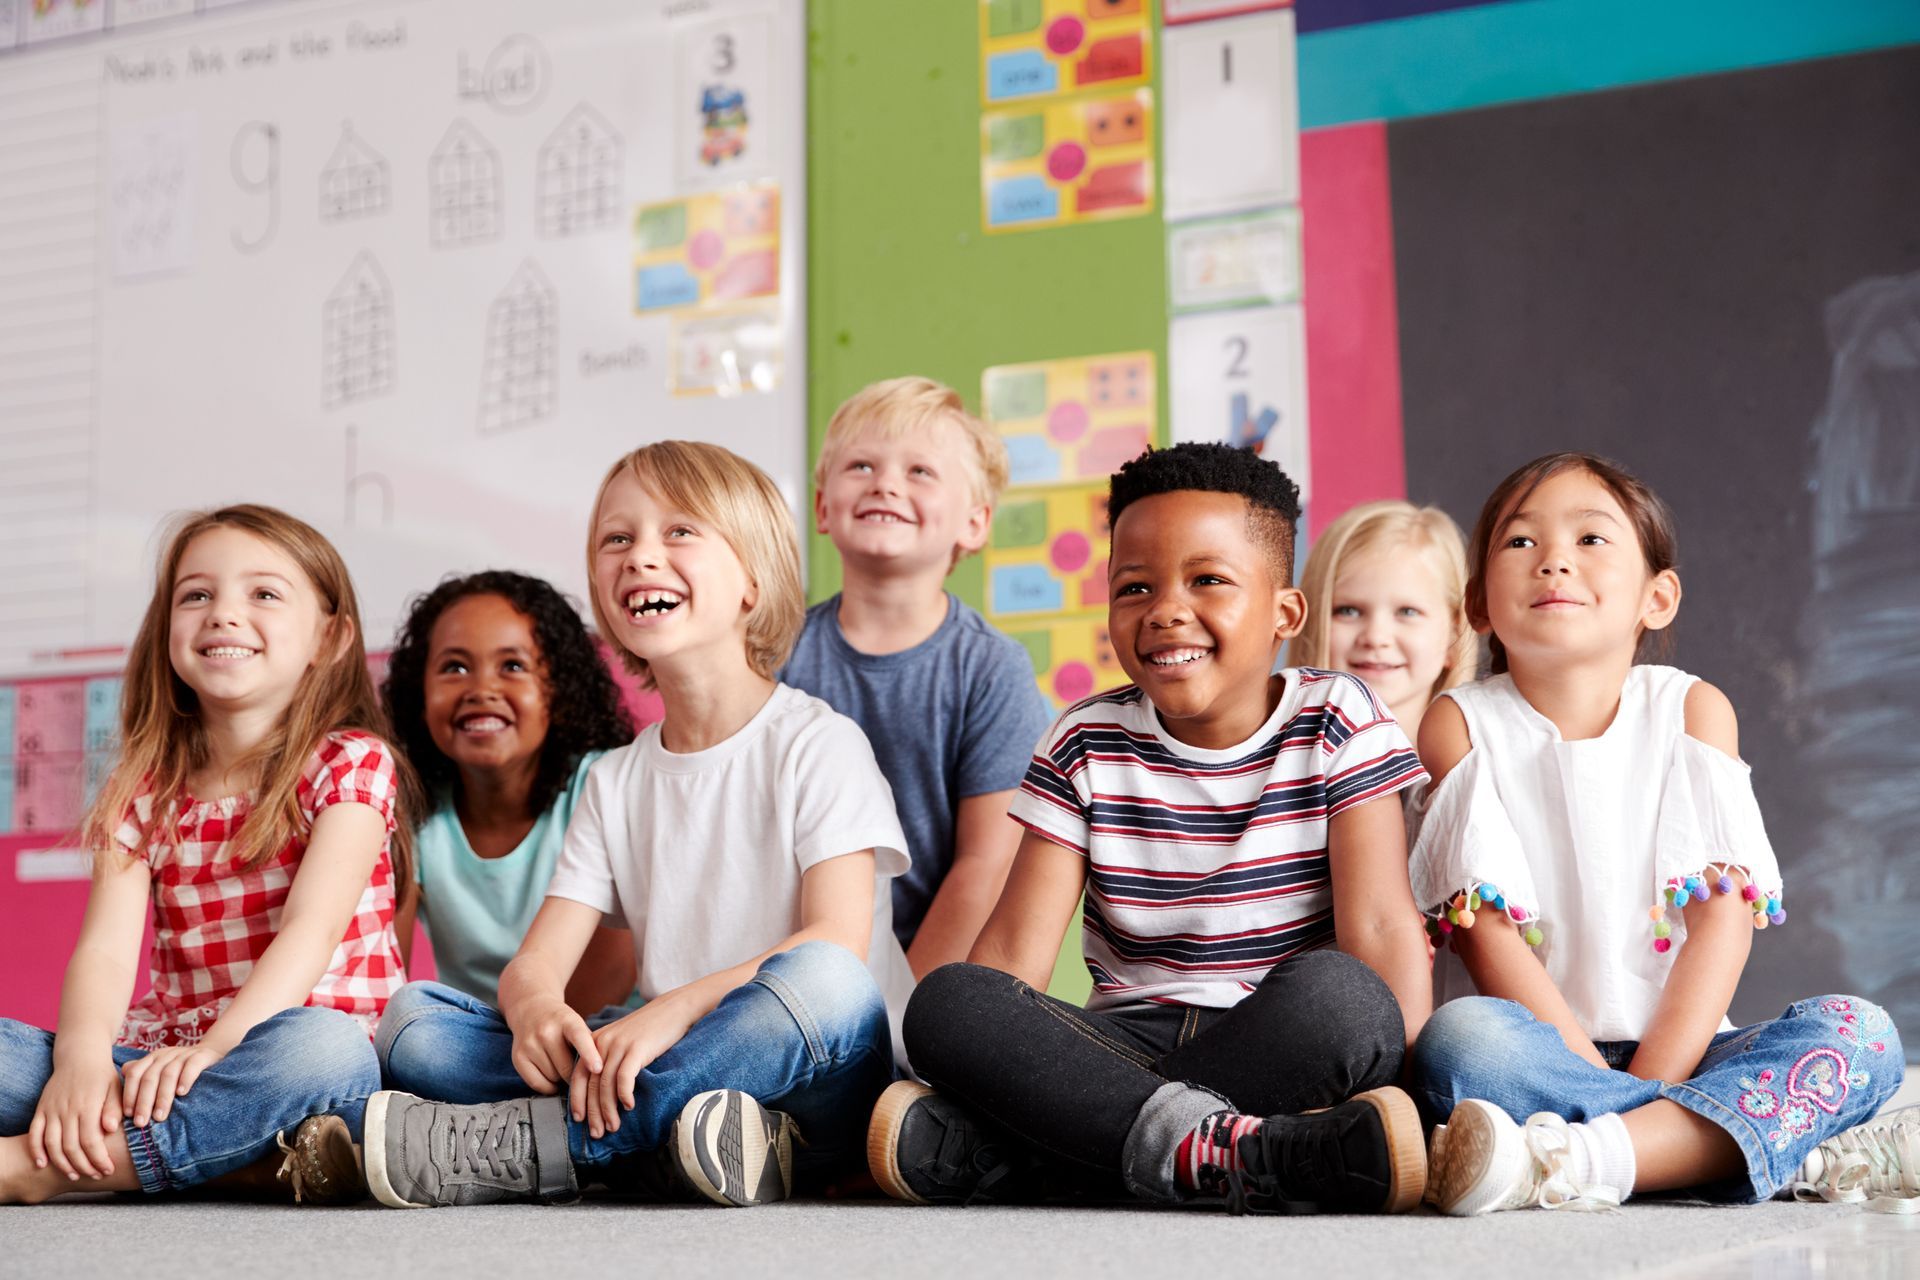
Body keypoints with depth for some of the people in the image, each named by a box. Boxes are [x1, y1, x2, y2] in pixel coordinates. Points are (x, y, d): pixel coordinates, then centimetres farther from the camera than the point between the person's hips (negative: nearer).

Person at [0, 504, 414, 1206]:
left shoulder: (353, 764, -1)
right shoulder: (142, 792, 10)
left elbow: (312, 927, -15)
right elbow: (105, 949, -4)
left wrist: (215, 1048, -31)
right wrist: (82, 1058, -27)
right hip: (160, 1056, 4)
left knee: (320, 1048, -39)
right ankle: (245, 1158, -29)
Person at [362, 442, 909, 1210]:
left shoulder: (818, 744, -1)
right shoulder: (614, 782, 15)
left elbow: (837, 945, -15)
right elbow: (540, 958, 6)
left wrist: (673, 1011, -28)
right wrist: (533, 1008, -20)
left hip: (808, 1084, -4)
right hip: (678, 1077, 5)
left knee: (822, 978, -38)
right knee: (425, 1042, -12)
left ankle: (522, 1146, -31)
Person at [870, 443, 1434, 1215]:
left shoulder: (1339, 725, 3)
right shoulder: (1085, 746, 7)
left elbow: (1379, 925, -7)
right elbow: (1014, 948, 0)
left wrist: (1402, 1076, -22)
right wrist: (966, 1071, -16)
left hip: (1288, 1050, -1)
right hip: (1127, 1048, 2)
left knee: (1338, 993, -36)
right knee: (944, 1001, -23)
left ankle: (991, 1150, -35)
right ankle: (1225, 1149, -39)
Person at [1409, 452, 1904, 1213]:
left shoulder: (1692, 710, 6)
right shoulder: (1460, 724, 1)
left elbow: (1725, 912, -3)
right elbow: (1485, 930, -8)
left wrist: (1652, 1079, -16)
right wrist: (1592, 1071, -19)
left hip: (1676, 1051, 3)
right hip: (1542, 1052, -3)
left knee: (1860, 1034, -23)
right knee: (1459, 1040, -34)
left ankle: (1585, 1159, -38)